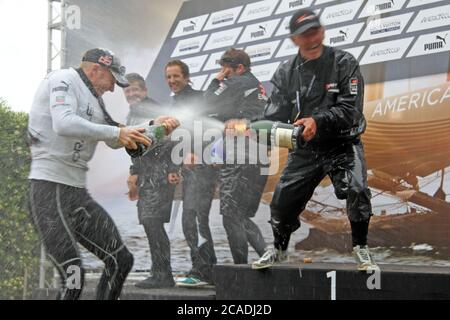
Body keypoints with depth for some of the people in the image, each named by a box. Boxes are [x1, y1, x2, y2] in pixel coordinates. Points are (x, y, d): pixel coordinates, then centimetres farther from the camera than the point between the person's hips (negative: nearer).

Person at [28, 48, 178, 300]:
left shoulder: (93, 99, 19)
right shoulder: (64, 79, -5)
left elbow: (115, 141, 28)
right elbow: (64, 124, -24)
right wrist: (116, 132, -19)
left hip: (78, 192, 9)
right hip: (51, 188, -9)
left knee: (121, 260, 8)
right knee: (73, 277, -17)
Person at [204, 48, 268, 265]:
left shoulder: (236, 83, -4)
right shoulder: (258, 87, 24)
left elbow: (207, 105, -2)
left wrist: (216, 80, 9)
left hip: (238, 160, -9)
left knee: (231, 216, -6)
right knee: (243, 217, 16)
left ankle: (241, 267, -7)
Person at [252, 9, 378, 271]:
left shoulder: (344, 63, -9)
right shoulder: (286, 73, 2)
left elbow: (350, 109, -18)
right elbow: (275, 114, -2)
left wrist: (317, 121, -34)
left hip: (343, 144, -3)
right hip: (305, 149, 4)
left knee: (357, 191, -26)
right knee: (283, 199, 4)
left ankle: (361, 250, -5)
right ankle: (279, 250, 31)